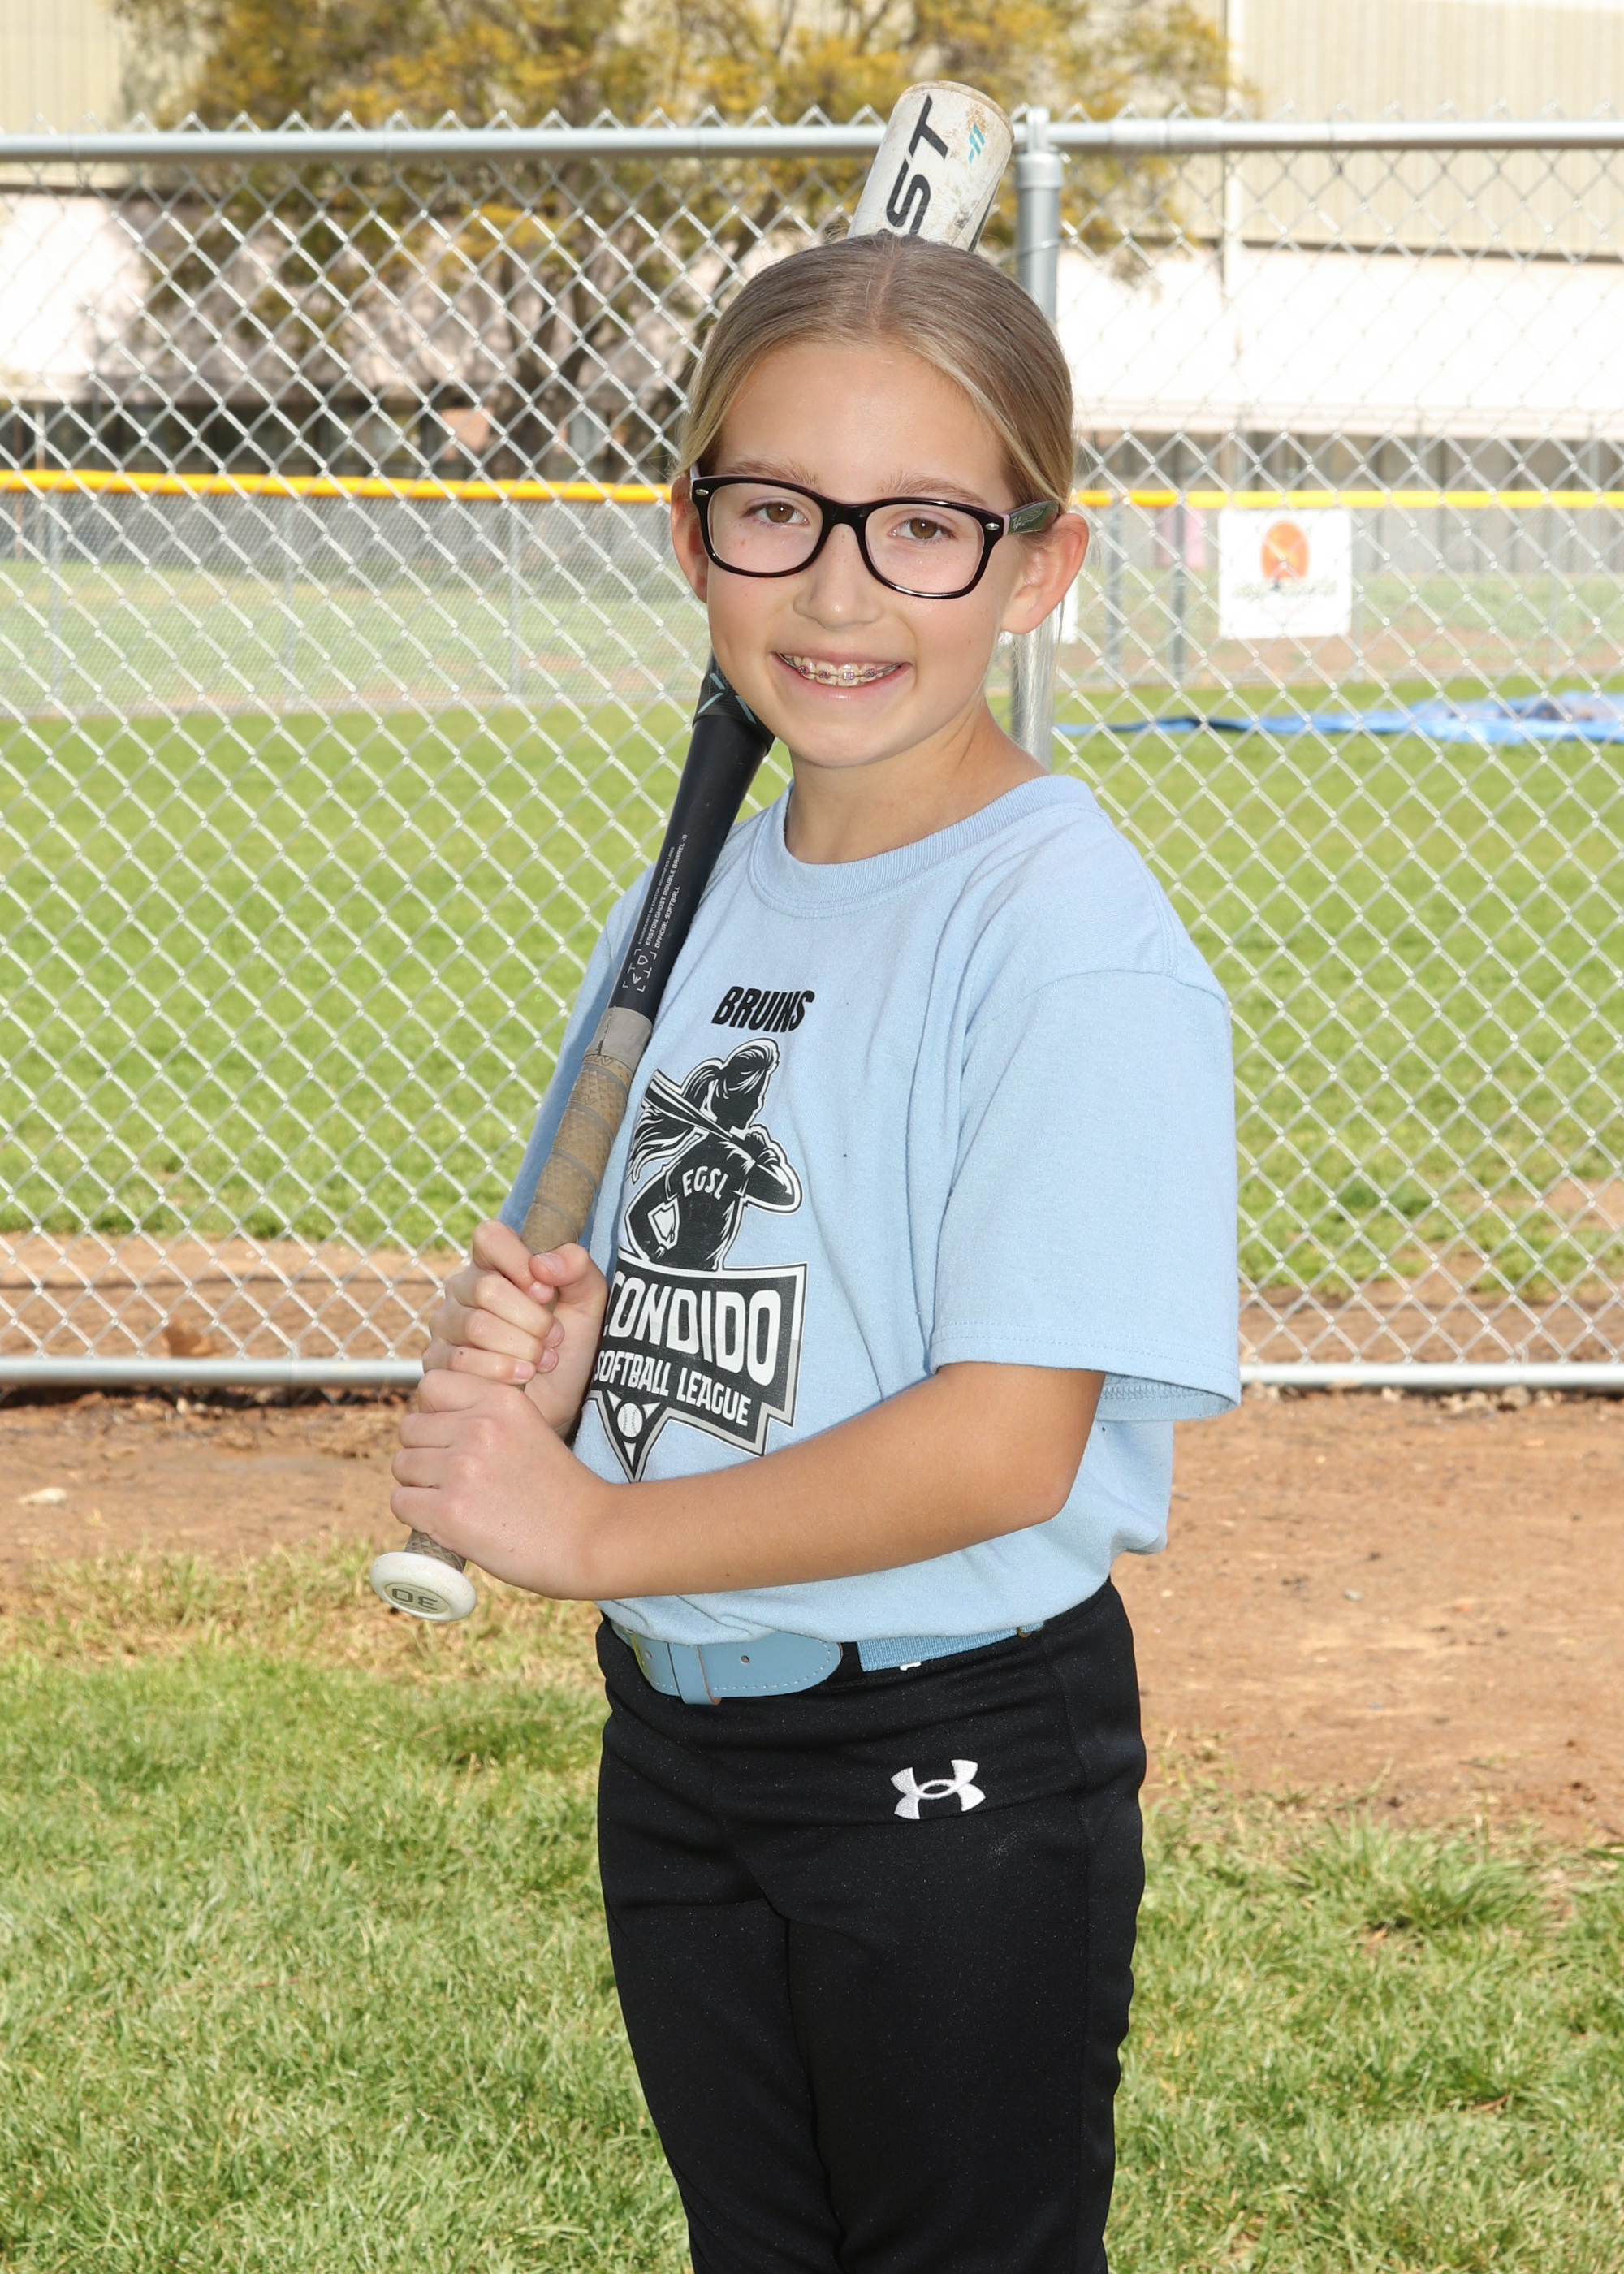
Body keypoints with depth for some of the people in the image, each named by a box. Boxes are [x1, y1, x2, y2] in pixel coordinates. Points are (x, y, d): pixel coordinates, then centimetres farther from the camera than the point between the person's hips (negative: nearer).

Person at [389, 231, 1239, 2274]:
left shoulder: (1069, 935, -18)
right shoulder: (704, 889, 6)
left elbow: (1008, 1439, -23)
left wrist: (590, 1531, -17)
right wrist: (529, 1365, -10)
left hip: (956, 1770, -7)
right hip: (676, 1736, 7)